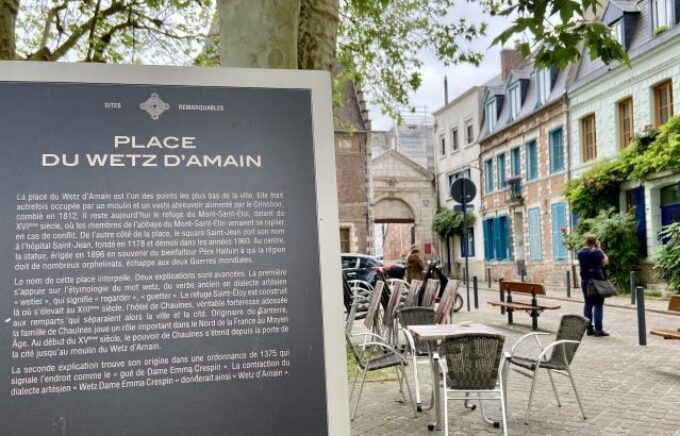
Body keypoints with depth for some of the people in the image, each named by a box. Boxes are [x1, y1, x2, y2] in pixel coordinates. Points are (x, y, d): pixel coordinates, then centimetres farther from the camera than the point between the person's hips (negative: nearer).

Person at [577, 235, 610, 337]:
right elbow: (606, 262, -2)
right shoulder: (596, 252, -12)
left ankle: (589, 328, 10)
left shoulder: (580, 253, 5)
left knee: (588, 304, 9)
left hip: (585, 281, 6)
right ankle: (598, 329, -5)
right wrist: (599, 249, 0)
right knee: (598, 305, -3)